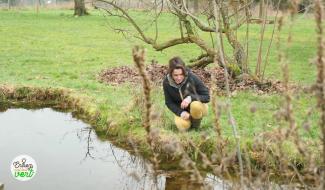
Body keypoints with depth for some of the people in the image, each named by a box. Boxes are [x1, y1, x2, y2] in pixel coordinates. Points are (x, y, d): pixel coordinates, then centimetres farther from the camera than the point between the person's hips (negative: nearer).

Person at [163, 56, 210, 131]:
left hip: (197, 106, -2)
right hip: (181, 109, 3)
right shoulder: (166, 82, -18)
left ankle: (196, 126, -6)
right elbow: (169, 102, -8)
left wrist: (191, 98, -36)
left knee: (195, 106, -38)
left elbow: (207, 97, -20)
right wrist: (181, 112, -24)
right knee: (183, 126, -26)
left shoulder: (192, 78, -26)